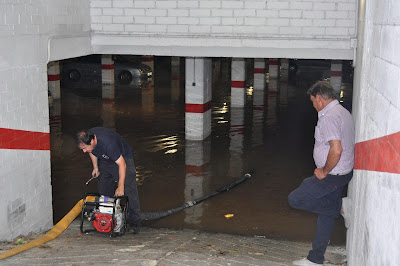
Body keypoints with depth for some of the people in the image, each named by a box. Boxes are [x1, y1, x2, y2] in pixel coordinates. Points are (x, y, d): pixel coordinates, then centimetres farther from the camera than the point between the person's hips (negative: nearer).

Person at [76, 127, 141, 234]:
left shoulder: (107, 143, -41)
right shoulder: (86, 137, -20)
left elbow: (121, 164, -37)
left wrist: (120, 186, -37)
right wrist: (95, 167, 4)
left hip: (123, 158, -7)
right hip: (105, 160, 7)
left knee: (129, 191, -13)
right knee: (104, 191, 6)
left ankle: (134, 223, -9)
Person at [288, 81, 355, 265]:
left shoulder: (329, 116, -20)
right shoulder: (344, 112, 13)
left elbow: (336, 149, -31)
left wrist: (324, 171, -17)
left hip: (331, 175, -10)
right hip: (344, 172, 10)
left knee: (295, 199, -3)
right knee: (326, 215, 14)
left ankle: (340, 207, -2)